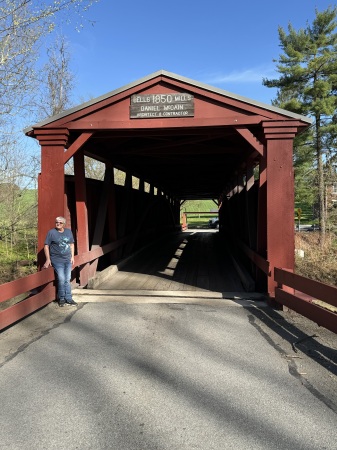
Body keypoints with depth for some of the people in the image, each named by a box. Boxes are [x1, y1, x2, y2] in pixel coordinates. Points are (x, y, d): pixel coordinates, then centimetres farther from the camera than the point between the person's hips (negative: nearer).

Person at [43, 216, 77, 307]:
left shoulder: (68, 232, 9)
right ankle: (62, 298, 11)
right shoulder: (51, 232, -5)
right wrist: (48, 259, -10)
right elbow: (46, 246, -5)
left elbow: (71, 244, 16)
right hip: (57, 260, -4)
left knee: (67, 280, 7)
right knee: (61, 280, -8)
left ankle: (68, 298, 16)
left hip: (68, 260, 4)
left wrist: (72, 256, 10)